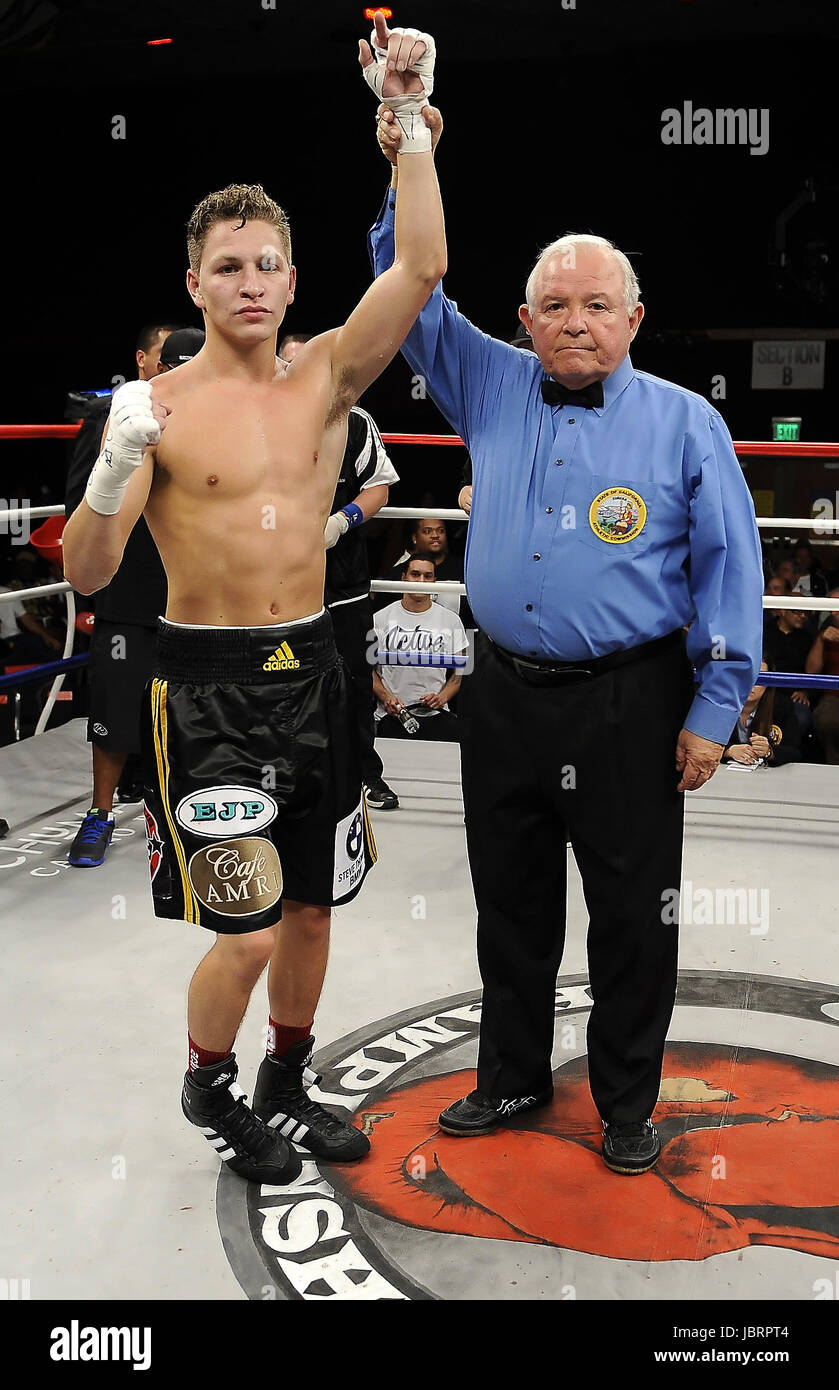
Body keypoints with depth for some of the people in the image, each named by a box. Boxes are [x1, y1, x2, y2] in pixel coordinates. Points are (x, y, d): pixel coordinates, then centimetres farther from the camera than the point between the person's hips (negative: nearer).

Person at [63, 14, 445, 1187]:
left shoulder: (326, 378, 4)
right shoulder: (160, 407, -7)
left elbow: (420, 266, -8)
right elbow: (85, 576, -12)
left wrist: (410, 113, -14)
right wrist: (115, 465, -30)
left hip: (312, 672, 4)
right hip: (207, 686, -4)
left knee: (310, 910, 15)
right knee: (244, 933, -3)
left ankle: (287, 1083, 38)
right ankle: (208, 1090, 27)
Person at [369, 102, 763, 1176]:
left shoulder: (684, 423, -2)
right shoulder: (493, 390, 8)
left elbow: (729, 566, -3)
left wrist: (714, 709, -7)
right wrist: (406, 172, -1)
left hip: (629, 705, -3)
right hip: (504, 695, 4)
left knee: (631, 915, 7)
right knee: (510, 905, 16)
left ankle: (626, 1105, 26)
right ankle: (511, 1076, 35)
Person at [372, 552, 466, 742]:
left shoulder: (451, 620, 12)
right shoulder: (381, 618, 10)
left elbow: (460, 671, 13)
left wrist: (442, 698, -5)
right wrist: (386, 697, -6)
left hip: (436, 715, 1)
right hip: (392, 714, -1)